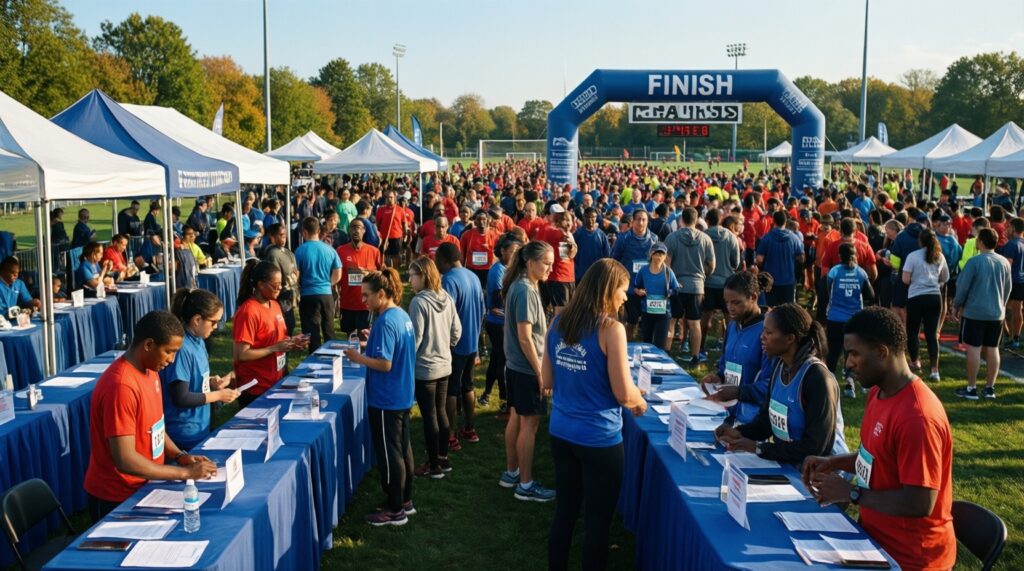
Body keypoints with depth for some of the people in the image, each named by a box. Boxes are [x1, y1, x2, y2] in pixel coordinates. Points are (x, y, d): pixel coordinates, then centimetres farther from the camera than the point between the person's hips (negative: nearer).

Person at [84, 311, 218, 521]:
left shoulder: (149, 371, 2)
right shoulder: (121, 386, -27)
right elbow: (125, 460, -28)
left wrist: (181, 456, -1)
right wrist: (185, 472, -23)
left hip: (143, 487, 8)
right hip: (117, 499, -8)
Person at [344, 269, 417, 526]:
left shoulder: (385, 322, -22)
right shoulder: (403, 316, 6)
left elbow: (384, 364, -24)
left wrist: (359, 358, -12)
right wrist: (372, 344, 12)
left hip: (386, 401, -9)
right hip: (403, 396, 9)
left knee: (389, 454, 2)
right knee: (403, 449, 17)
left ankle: (395, 511, 12)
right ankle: (405, 501, 29)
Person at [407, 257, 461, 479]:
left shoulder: (419, 302, -20)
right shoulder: (447, 298, 2)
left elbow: (415, 338, -18)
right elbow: (457, 330, 8)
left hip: (425, 368, -7)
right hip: (444, 365, 7)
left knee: (429, 417, 3)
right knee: (441, 412, 18)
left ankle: (434, 466, 13)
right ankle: (443, 459, 28)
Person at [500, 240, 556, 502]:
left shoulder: (521, 286, 8)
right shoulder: (525, 291, -21)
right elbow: (525, 338, -23)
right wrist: (541, 373, -19)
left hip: (515, 366, 10)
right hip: (527, 368, -10)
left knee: (516, 418, 18)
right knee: (529, 424, -1)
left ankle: (511, 473, 30)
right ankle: (525, 485, 9)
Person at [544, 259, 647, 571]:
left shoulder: (558, 322, 1)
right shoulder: (611, 329, -17)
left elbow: (547, 381, 8)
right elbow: (623, 394, -16)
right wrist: (641, 403, 5)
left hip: (561, 432, 6)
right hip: (598, 439, -6)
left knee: (564, 510, 19)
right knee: (597, 520, 10)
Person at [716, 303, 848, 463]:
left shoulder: (817, 378, -20)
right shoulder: (780, 367, 4)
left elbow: (815, 447, -22)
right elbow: (766, 418, 12)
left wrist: (757, 447, -21)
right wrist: (740, 432, -7)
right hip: (787, 463, 7)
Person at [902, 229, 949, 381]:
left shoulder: (913, 256, -7)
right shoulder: (940, 256, 6)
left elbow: (905, 280, -9)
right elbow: (945, 278, 16)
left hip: (916, 298, -4)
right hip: (935, 297, 4)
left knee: (912, 331, 14)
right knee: (932, 334, 3)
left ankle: (915, 362, 27)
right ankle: (934, 370, -3)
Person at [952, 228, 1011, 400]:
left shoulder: (974, 261, -13)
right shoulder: (1004, 262, 4)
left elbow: (963, 286, -10)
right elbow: (1008, 288, 14)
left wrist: (956, 306, 4)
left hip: (974, 312, -5)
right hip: (997, 313, 5)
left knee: (973, 348, -1)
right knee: (992, 349, 9)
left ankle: (971, 388, 2)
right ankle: (990, 388, 14)